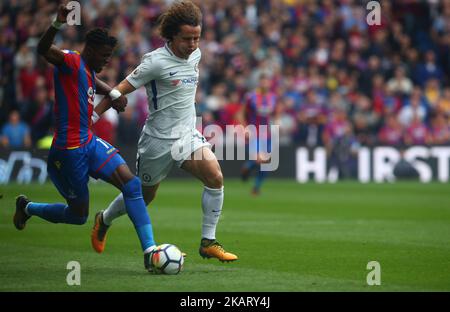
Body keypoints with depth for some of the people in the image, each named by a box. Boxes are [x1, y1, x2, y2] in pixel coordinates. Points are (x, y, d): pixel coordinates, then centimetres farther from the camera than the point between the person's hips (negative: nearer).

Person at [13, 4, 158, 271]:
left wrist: (114, 94, 18)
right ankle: (27, 207, 33)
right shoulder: (72, 62, -14)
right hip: (68, 151, -9)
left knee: (132, 183, -10)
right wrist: (58, 23, -56)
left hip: (89, 143, 9)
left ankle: (150, 251, -14)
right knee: (79, 216, 6)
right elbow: (44, 50, -36)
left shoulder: (89, 71, 13)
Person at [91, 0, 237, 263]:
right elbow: (120, 91, -14)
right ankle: (104, 221, 41)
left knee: (215, 176, -19)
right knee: (143, 196, 11)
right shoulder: (156, 62, -20)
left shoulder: (195, 55, 2)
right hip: (158, 140, -5)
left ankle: (208, 243, -10)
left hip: (188, 135, 5)